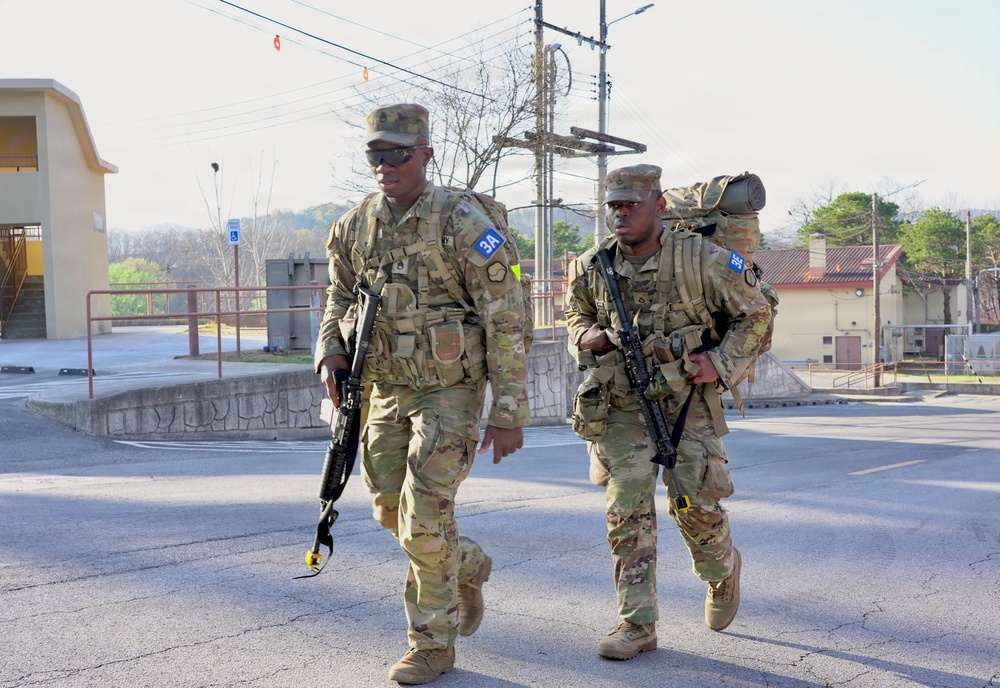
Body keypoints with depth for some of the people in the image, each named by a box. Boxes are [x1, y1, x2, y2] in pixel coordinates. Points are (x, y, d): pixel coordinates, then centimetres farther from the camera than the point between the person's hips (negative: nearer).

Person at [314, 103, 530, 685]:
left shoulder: (463, 224, -16)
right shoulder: (356, 225, 2)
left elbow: (506, 323, -15)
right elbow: (341, 297, 17)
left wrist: (510, 412, -16)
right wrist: (330, 351, -4)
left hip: (450, 390, -6)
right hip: (387, 389, 6)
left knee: (425, 516, -9)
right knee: (393, 512, 13)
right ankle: (469, 568, 41)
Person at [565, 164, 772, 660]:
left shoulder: (700, 259, -10)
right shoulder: (592, 267, -1)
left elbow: (755, 313, 1)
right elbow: (577, 316, 19)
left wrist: (720, 362, -11)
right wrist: (589, 337, -4)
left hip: (685, 400, -2)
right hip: (619, 405, 2)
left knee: (696, 503, -4)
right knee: (627, 508, -5)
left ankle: (723, 572, 31)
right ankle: (637, 624, 3)